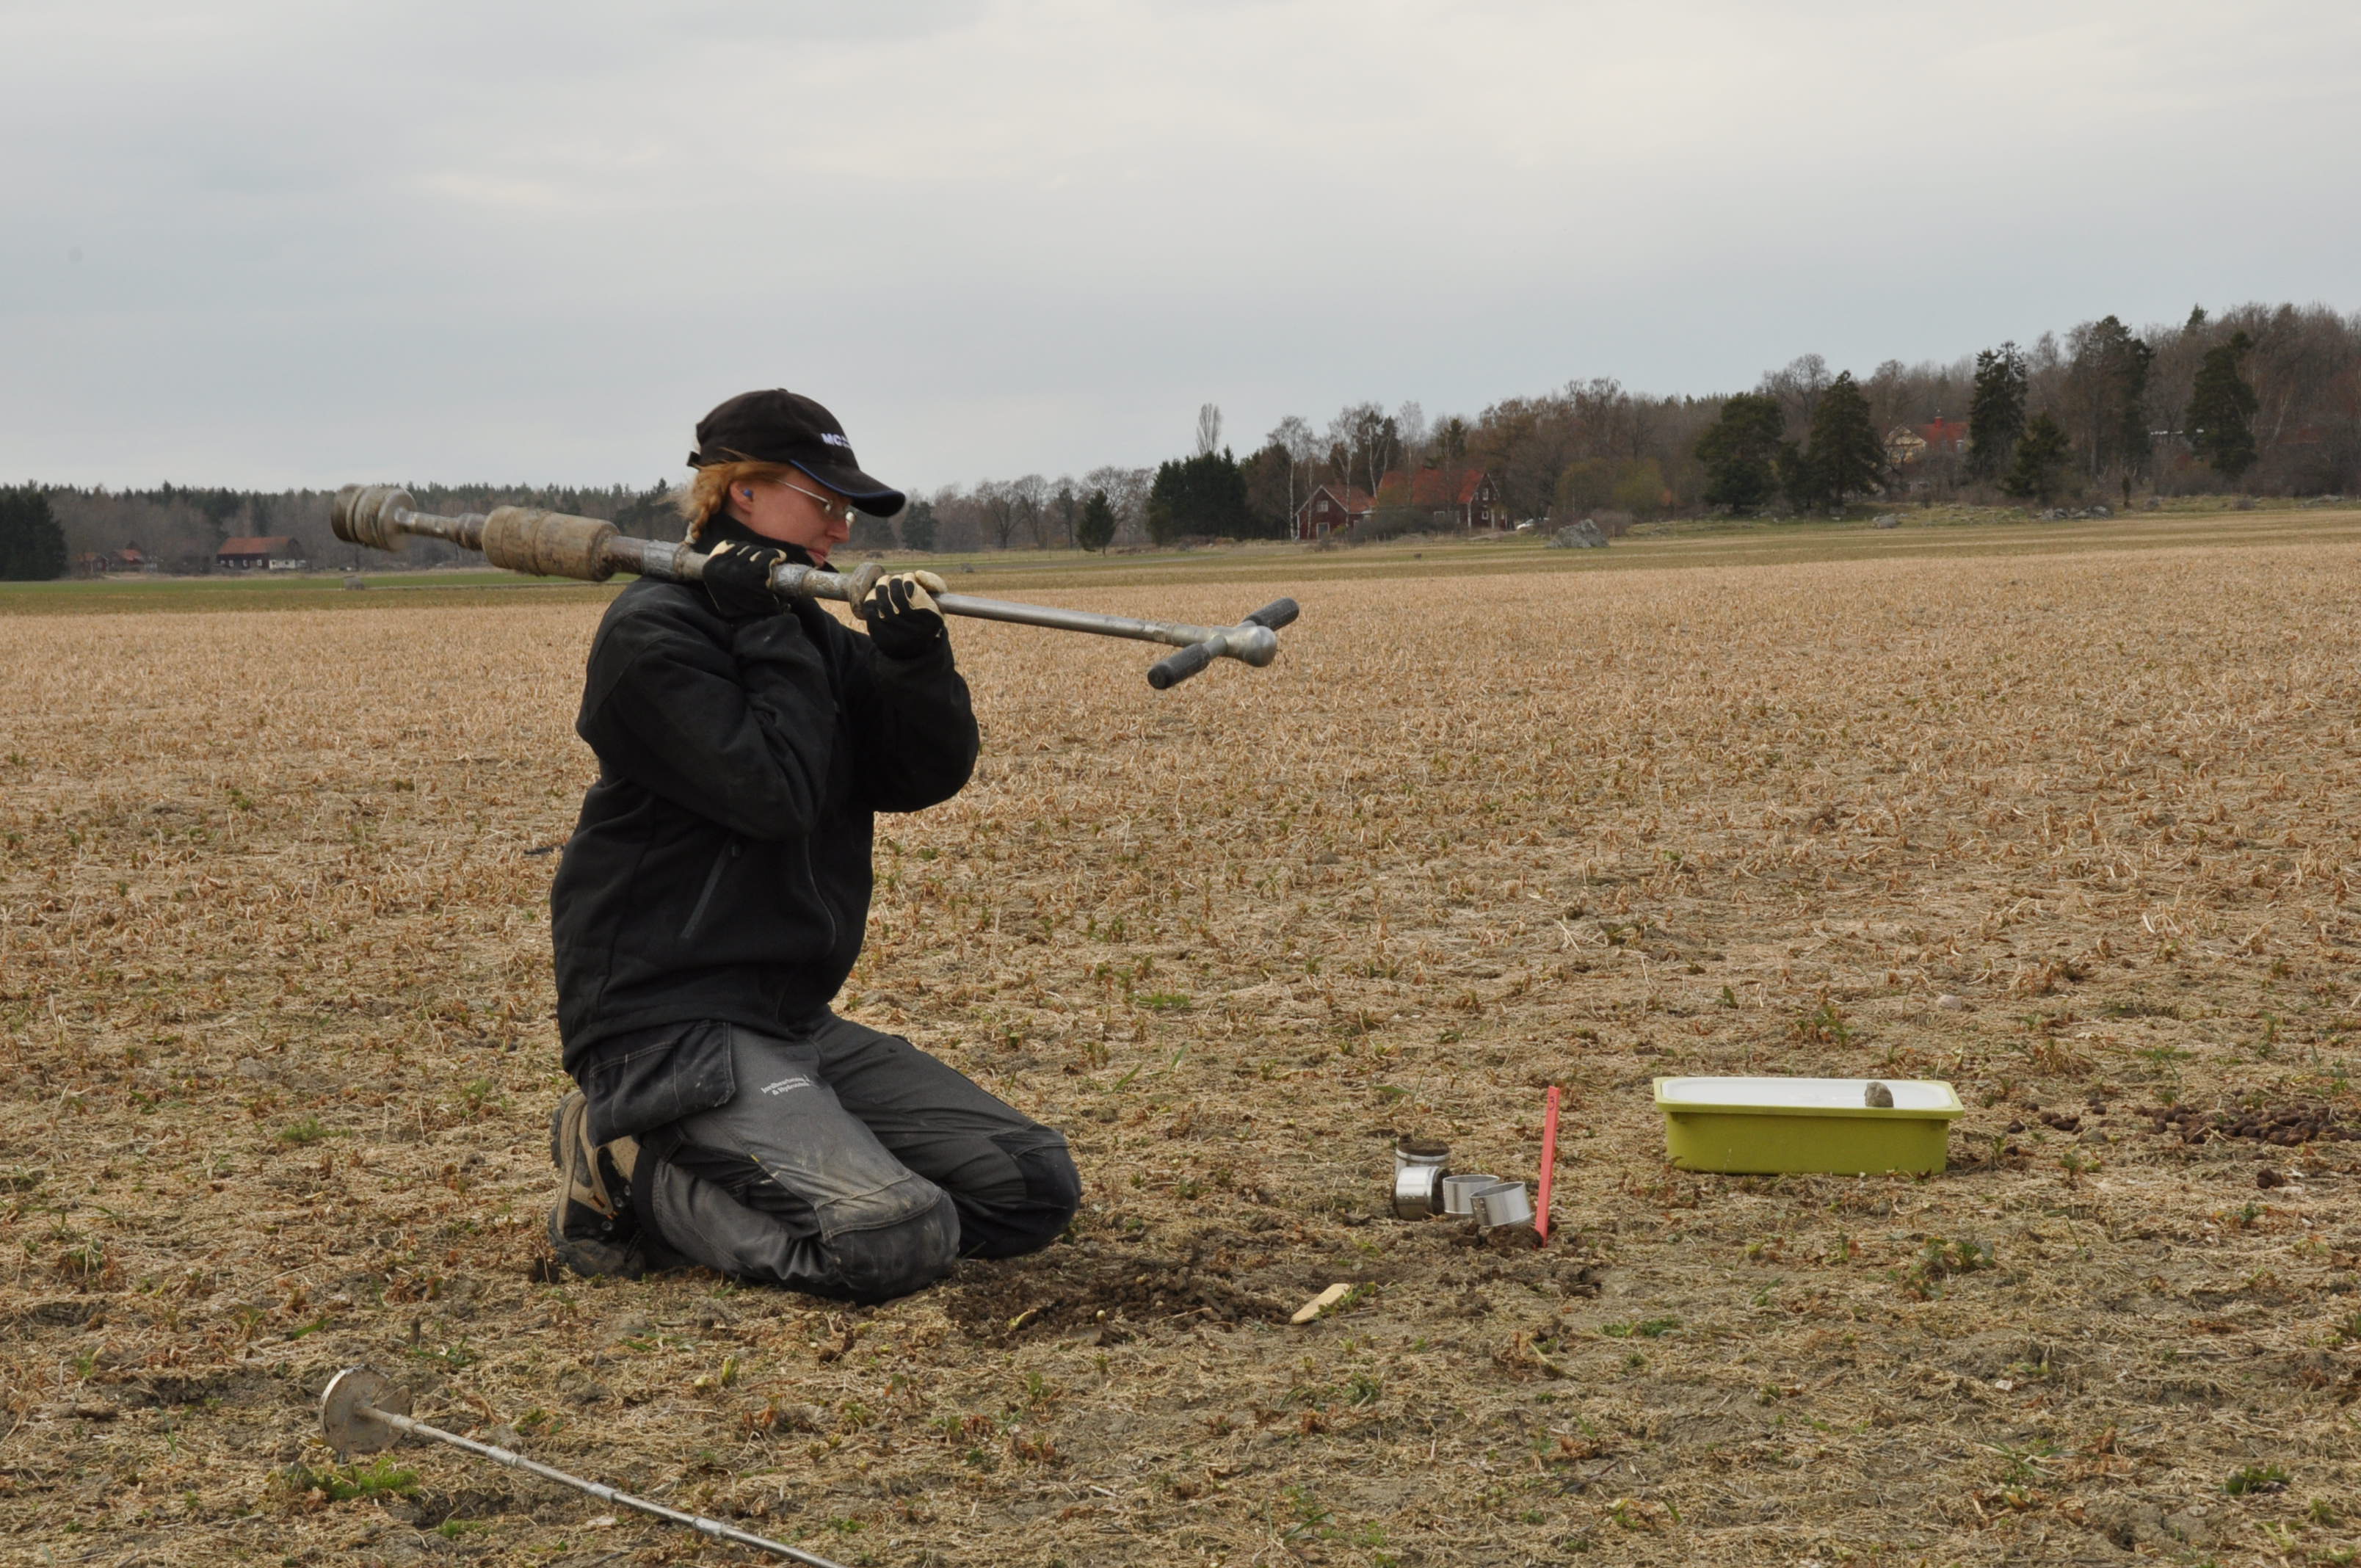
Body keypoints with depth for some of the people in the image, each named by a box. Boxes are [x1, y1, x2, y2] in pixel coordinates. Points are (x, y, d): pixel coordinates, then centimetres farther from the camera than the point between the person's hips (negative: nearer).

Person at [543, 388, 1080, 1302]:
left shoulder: (816, 637, 15)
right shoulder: (653, 634, -9)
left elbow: (930, 774, 5)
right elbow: (776, 793, -19)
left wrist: (917, 658, -12)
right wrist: (771, 633, -10)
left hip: (797, 1022, 9)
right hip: (670, 1024, -9)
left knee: (1035, 1190, 0)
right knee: (899, 1242, -26)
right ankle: (629, 1173, -5)